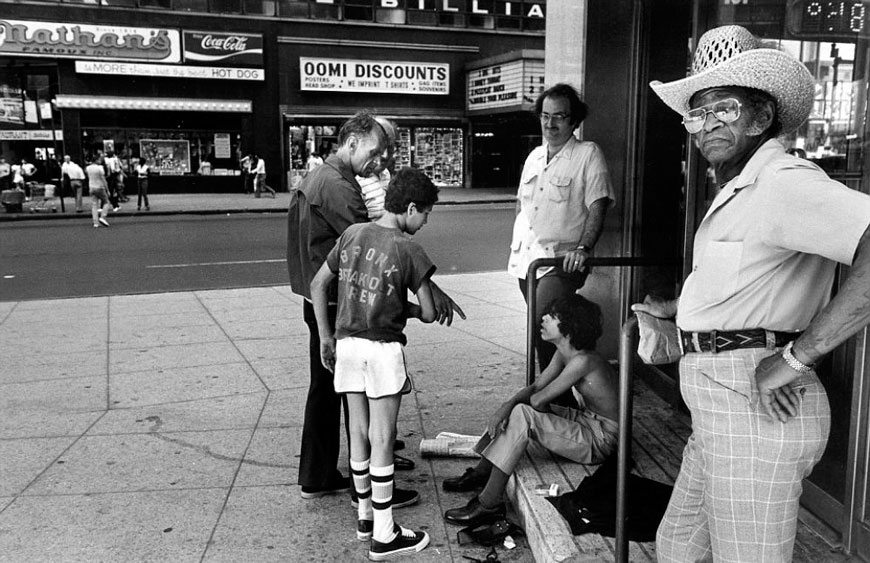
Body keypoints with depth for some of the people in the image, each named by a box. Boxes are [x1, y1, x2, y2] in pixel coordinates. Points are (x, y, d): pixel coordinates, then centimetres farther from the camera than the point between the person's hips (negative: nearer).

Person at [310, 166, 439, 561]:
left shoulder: (352, 234, 5)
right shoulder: (408, 250, -11)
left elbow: (318, 285, 10)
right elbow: (428, 314, -7)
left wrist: (325, 337, 16)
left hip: (347, 345, 5)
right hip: (383, 349, -5)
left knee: (359, 435, 15)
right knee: (381, 441, 2)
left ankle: (364, 516, 30)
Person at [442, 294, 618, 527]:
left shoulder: (583, 361, -27)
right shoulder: (564, 353, 2)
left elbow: (539, 400, -23)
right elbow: (535, 387, 3)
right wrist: (508, 404, -17)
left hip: (600, 441, -9)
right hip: (585, 422, 9)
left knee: (521, 415, -23)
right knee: (513, 409, 7)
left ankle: (488, 504, -17)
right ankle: (482, 472, 16)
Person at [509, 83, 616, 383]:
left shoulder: (588, 154, -3)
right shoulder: (534, 157, 17)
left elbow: (598, 207, -11)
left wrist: (583, 248, -24)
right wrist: (516, 245, 17)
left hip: (561, 262, -6)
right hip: (527, 258, 7)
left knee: (544, 329, -19)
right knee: (540, 330, 10)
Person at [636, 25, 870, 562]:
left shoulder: (784, 181, -16)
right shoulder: (739, 191, 18)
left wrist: (796, 357, -27)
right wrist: (675, 307, 38)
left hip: (756, 409, -10)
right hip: (723, 413, 10)